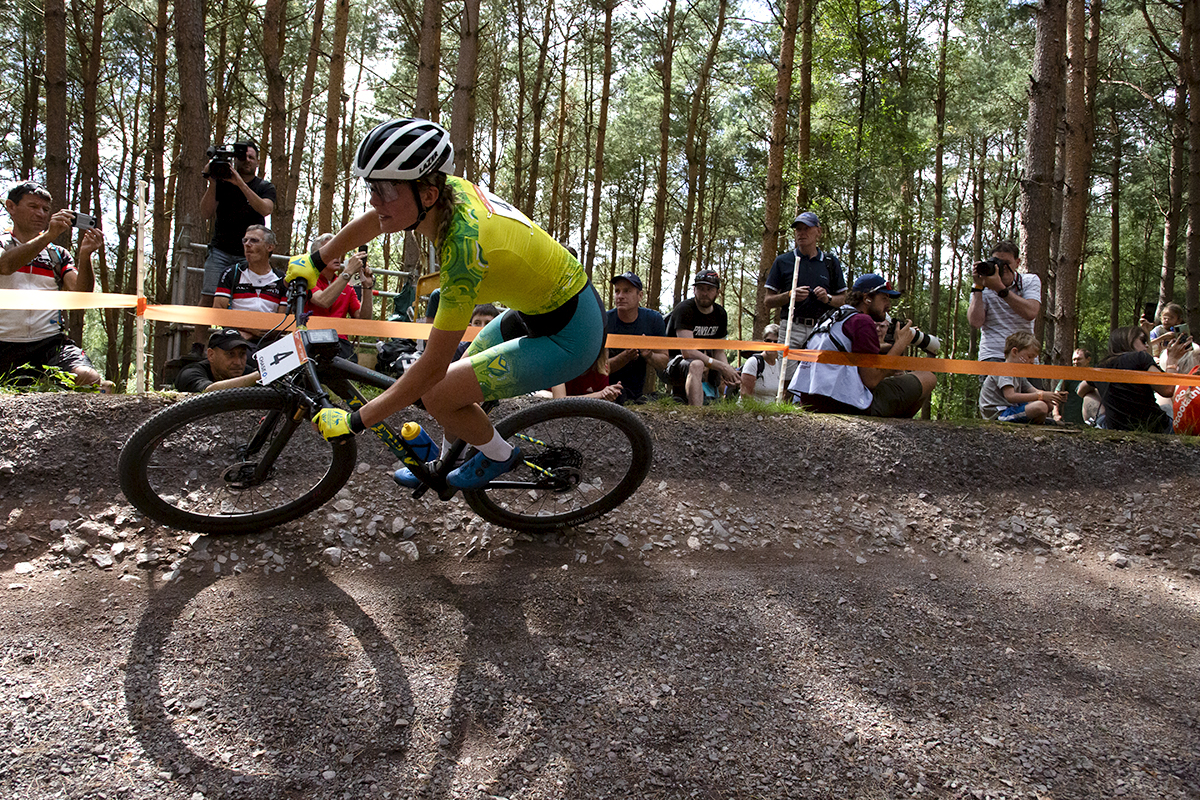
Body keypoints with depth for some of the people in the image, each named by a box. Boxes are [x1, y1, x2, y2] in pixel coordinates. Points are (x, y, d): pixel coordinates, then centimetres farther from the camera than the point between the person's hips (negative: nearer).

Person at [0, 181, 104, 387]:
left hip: (51, 341, 1)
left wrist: (85, 255, -16)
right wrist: (48, 235, -24)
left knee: (89, 379, -26)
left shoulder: (58, 254, 18)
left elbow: (80, 292, 2)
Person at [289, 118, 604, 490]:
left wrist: (353, 422, -18)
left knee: (439, 394, -12)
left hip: (571, 333, -8)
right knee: (456, 383, 13)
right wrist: (314, 262, 26)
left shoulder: (462, 244, -33)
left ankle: (500, 456, 14)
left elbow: (432, 367, -28)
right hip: (540, 304, 9)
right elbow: (370, 223, 13)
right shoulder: (445, 189, -10)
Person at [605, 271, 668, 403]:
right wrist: (625, 357, -30)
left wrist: (649, 356, -22)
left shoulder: (654, 319, -4)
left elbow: (663, 363, 1)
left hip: (637, 392, 3)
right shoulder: (604, 321, -12)